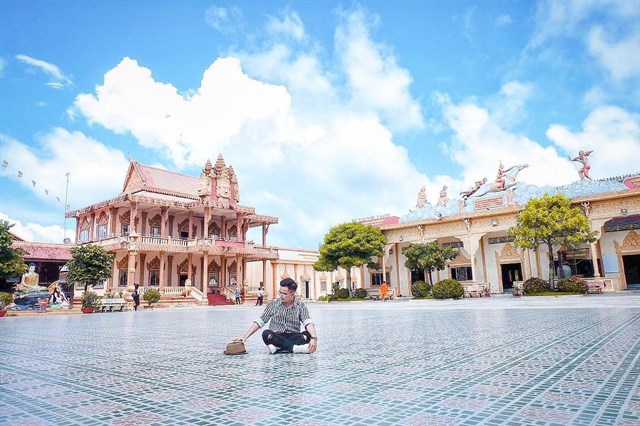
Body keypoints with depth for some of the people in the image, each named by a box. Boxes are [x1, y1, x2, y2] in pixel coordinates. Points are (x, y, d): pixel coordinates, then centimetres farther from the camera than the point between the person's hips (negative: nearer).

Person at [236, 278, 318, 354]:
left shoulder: (300, 306, -3)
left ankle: (278, 348, -34)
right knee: (266, 334, -32)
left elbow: (308, 322, -17)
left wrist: (314, 338, -36)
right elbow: (259, 322, 3)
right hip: (276, 339, 1)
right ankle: (296, 348, -32)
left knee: (307, 334, -30)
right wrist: (245, 337, -6)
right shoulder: (273, 304, 1)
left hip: (293, 337, -1)